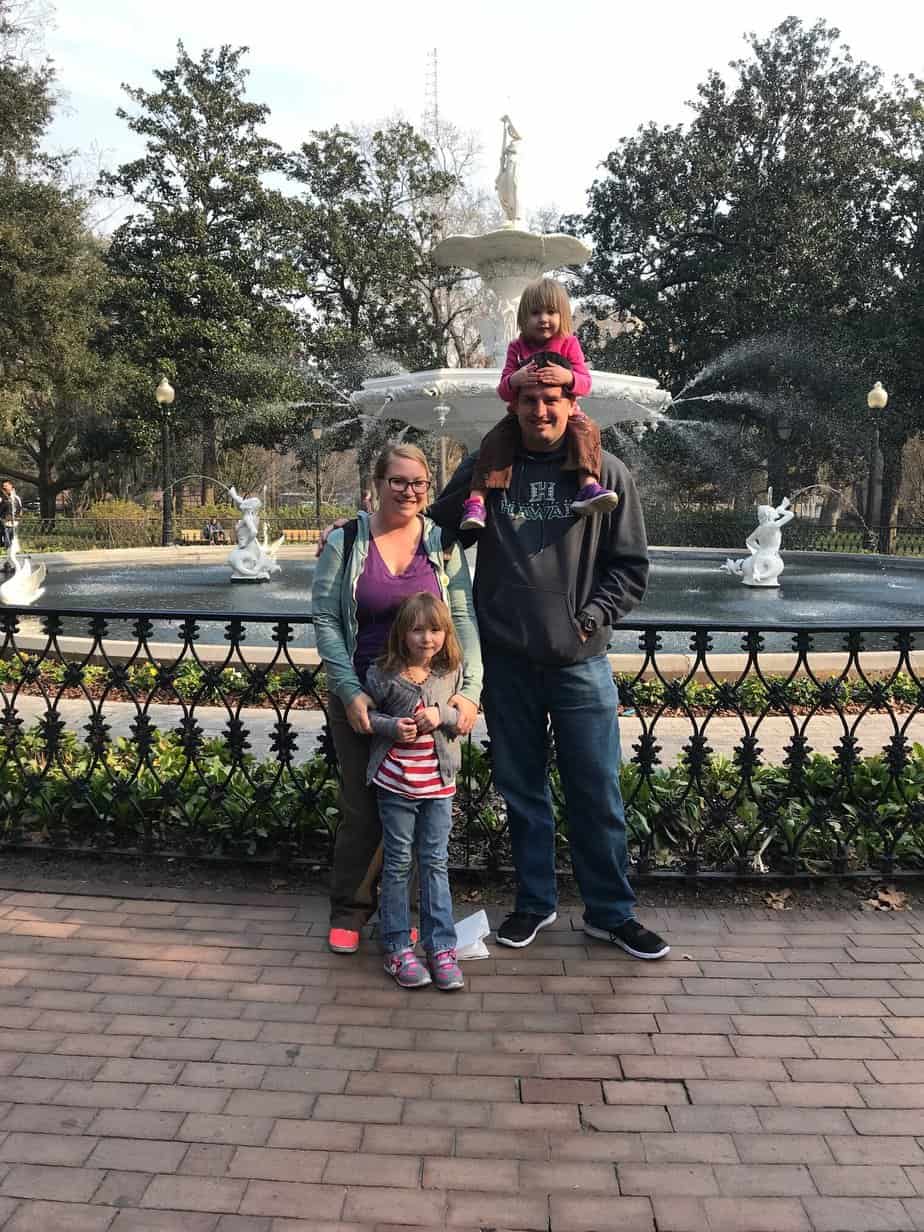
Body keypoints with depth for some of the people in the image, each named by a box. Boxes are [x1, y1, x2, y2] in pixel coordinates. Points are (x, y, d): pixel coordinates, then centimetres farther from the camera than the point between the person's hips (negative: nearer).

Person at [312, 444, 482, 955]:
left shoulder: (444, 545, 3)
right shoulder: (345, 542, -1)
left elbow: (463, 621, 0)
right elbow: (325, 620, -4)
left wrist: (469, 691, -11)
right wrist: (350, 692, -13)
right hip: (360, 698, -1)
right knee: (361, 808, 4)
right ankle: (349, 912, 23)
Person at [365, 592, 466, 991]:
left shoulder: (451, 672, -1)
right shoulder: (382, 674, -9)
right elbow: (365, 715, 0)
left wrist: (443, 715, -16)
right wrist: (391, 727, -19)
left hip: (439, 783, 2)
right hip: (395, 782, -2)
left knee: (435, 864, 8)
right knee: (397, 866, 8)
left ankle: (441, 947, 17)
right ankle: (398, 949, 19)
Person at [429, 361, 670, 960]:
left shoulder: (606, 473, 0)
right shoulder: (485, 469, 4)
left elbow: (631, 565, 2)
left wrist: (591, 618, -7)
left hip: (580, 662, -1)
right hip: (507, 662, 2)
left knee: (597, 794, 6)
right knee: (523, 792, 14)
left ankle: (612, 911, 24)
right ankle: (535, 902, 31)